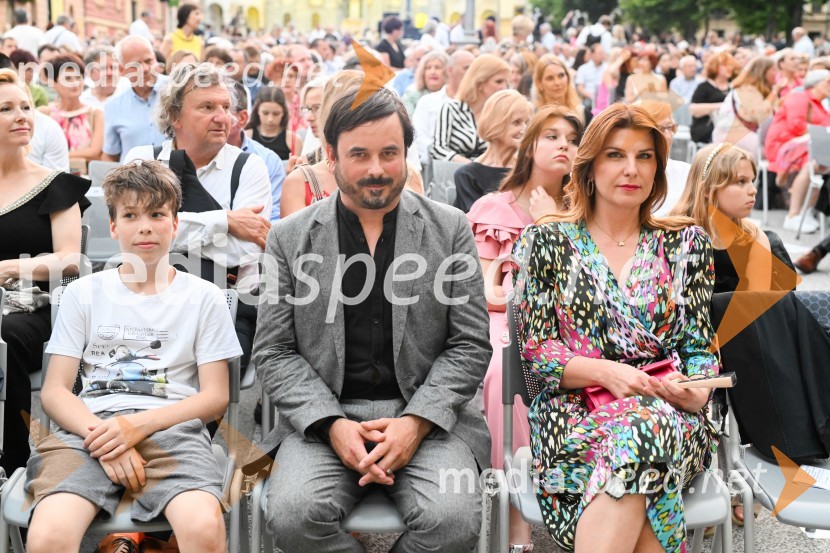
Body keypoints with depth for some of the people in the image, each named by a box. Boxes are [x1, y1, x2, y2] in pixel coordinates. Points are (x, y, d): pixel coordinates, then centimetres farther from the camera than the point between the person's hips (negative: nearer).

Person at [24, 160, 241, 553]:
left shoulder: (203, 298, 12)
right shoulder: (83, 294, 15)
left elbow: (216, 397, 5)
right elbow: (54, 391, 8)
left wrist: (139, 424, -11)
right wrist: (99, 434, -13)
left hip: (171, 430, 0)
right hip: (90, 428, 1)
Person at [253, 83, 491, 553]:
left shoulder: (450, 229, 7)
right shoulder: (290, 238, 8)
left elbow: (470, 345, 4)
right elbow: (275, 353, 4)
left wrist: (416, 422, -11)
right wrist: (332, 424, -12)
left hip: (426, 416, 0)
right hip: (325, 418, 0)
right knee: (294, 515, -29)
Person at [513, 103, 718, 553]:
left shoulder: (685, 243, 14)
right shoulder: (546, 241, 9)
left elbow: (700, 347, 11)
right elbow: (535, 350, 3)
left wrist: (696, 393, -11)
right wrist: (606, 372, -14)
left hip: (669, 413, 1)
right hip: (572, 411, -1)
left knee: (639, 429, -38)